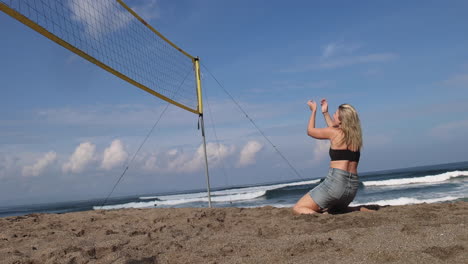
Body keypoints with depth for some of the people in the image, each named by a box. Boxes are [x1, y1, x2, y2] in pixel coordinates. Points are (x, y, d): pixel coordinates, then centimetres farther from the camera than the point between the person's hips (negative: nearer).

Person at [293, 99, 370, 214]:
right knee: (333, 209, 35)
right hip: (353, 186, 7)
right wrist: (325, 113, 39)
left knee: (298, 208, -3)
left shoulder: (334, 132, -4)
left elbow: (310, 131, 14)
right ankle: (362, 210, 10)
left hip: (336, 181, -7)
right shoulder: (355, 135, 13)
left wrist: (314, 110, 25)